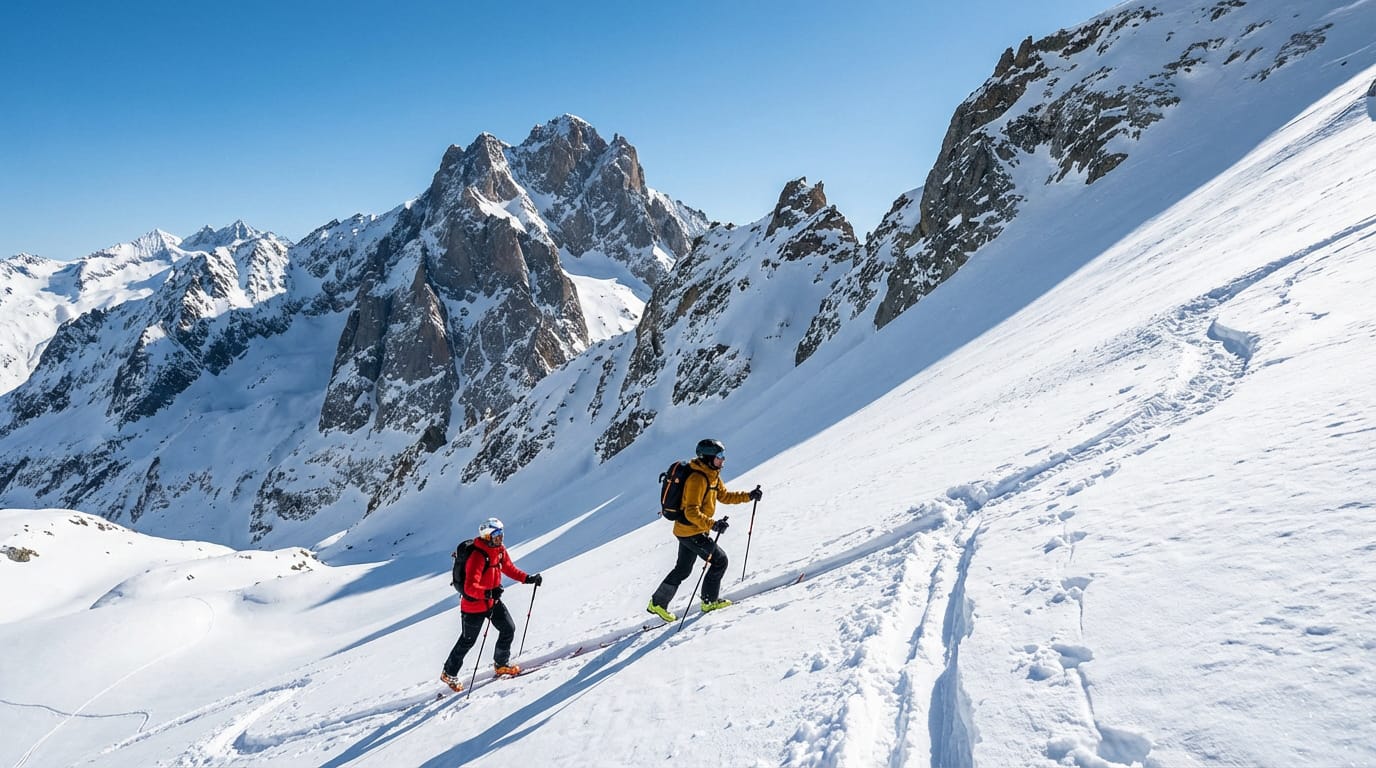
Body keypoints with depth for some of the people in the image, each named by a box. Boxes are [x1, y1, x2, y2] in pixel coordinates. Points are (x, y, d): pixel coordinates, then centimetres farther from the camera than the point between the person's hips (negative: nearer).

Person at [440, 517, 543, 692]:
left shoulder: (500, 550, -4)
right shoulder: (478, 556, -30)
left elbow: (509, 568, 12)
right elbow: (470, 587, -36)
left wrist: (528, 578, 0)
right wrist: (489, 593, -50)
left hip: (493, 601, 7)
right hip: (474, 605, -7)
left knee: (509, 629, 5)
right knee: (468, 641, 7)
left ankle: (502, 664, 26)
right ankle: (449, 674, 28)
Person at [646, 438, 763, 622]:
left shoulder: (712, 475, 7)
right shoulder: (697, 479, -25)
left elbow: (723, 496, 16)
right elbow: (692, 512, -29)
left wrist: (749, 496, 7)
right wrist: (712, 524, -38)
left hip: (686, 530, 10)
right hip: (691, 532, -10)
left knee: (683, 569, 18)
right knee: (719, 560, -2)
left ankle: (658, 603, 27)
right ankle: (710, 601, 12)